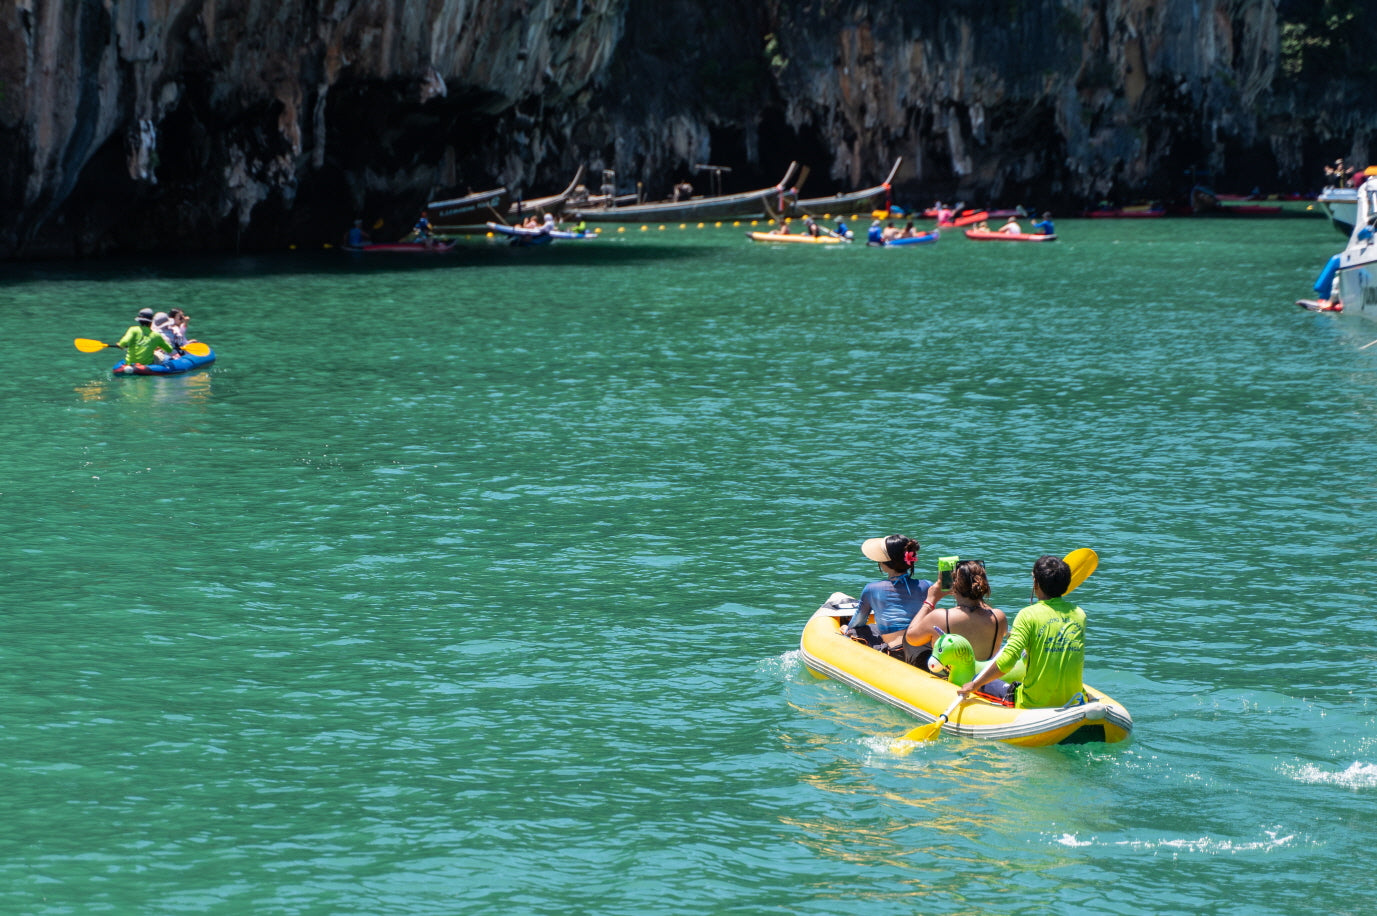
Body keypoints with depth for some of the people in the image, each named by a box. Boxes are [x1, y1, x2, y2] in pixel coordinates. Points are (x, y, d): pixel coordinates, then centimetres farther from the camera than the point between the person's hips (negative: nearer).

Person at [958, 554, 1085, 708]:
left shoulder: (1028, 615, -12)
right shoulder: (1079, 615, 3)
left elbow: (1007, 660, -21)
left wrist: (974, 685, -11)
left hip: (1034, 704, -5)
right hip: (1072, 700, 5)